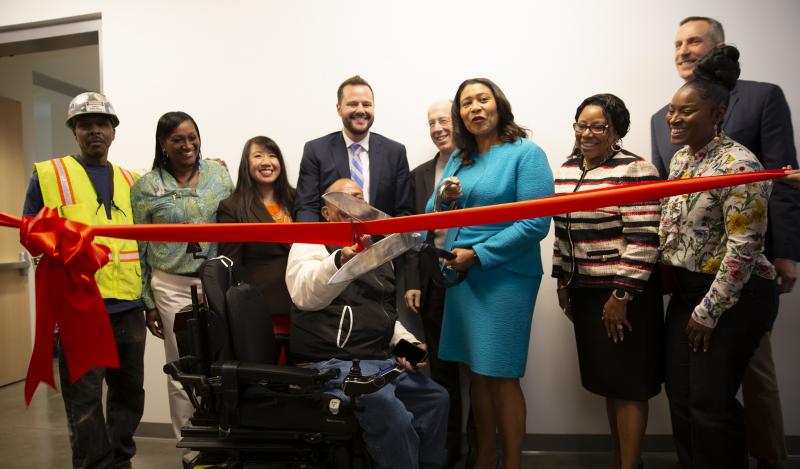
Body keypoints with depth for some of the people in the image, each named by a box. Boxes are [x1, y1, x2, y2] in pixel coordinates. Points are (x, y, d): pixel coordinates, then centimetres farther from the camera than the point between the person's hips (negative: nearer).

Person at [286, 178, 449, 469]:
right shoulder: (312, 242, -3)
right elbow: (304, 295, -26)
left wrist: (407, 342, 7)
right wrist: (341, 261, -45)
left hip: (379, 360, 8)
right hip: (333, 362, -7)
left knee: (435, 397, 5)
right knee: (391, 412, -27)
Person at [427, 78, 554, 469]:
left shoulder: (526, 153, -7)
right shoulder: (458, 158, 12)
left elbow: (536, 224, -15)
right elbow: (434, 217, 15)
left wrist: (478, 255, -16)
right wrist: (441, 199, -7)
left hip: (504, 276, -6)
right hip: (460, 275, 6)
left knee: (500, 375, 0)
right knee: (475, 371, 13)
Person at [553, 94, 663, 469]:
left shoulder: (634, 171, -12)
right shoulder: (566, 170, 10)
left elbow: (643, 240, -17)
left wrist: (622, 295, -18)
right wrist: (563, 282, 15)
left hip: (622, 294, -7)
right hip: (584, 292, 7)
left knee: (628, 383, 4)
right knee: (606, 380, 16)